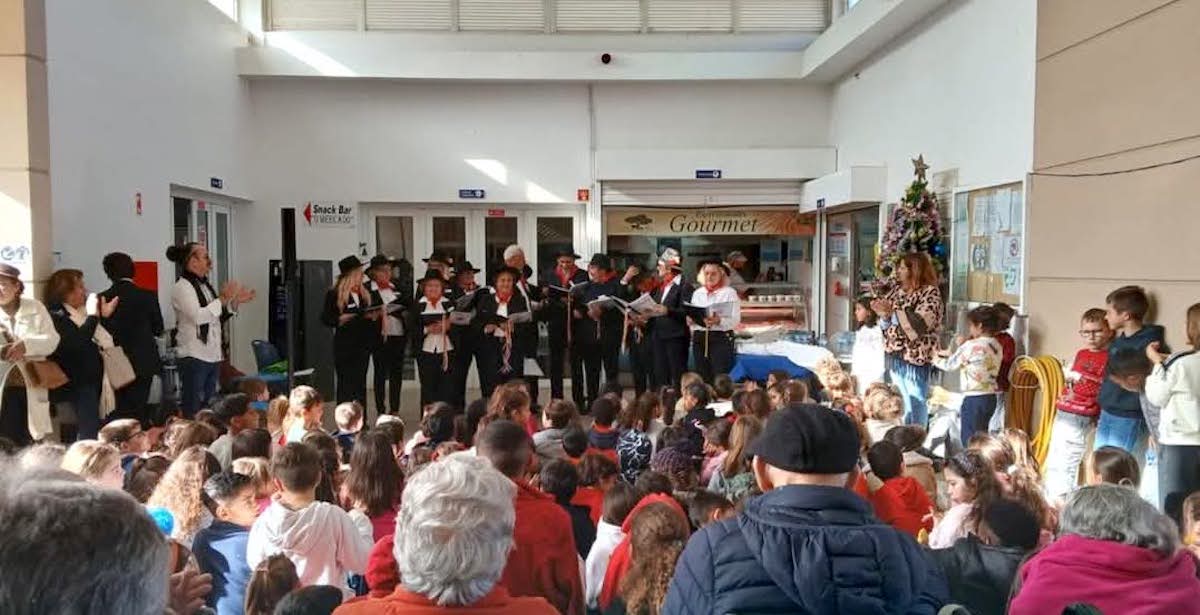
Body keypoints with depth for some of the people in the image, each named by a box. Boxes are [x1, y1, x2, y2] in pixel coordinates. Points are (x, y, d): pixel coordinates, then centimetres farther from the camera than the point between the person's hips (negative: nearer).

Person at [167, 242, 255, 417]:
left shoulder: (205, 285, 15)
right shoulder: (181, 287, -9)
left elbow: (217, 316, 22)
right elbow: (198, 316, -22)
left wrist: (236, 301, 9)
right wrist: (223, 298, -19)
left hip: (212, 355, 8)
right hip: (193, 356, -8)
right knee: (192, 410, -6)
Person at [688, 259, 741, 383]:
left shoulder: (730, 292, 2)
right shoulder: (697, 293, 16)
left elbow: (735, 320, -7)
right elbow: (691, 317, 16)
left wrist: (719, 321, -24)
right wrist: (692, 320, -7)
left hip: (721, 338, -4)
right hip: (699, 339, 4)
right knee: (702, 378, 3)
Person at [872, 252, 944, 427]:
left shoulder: (930, 293, -8)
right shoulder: (898, 292, 11)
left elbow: (920, 324, -20)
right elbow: (887, 326, 13)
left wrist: (893, 311, -17)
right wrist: (884, 314, -8)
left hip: (915, 357, -7)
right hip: (895, 355, 7)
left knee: (915, 406, 0)